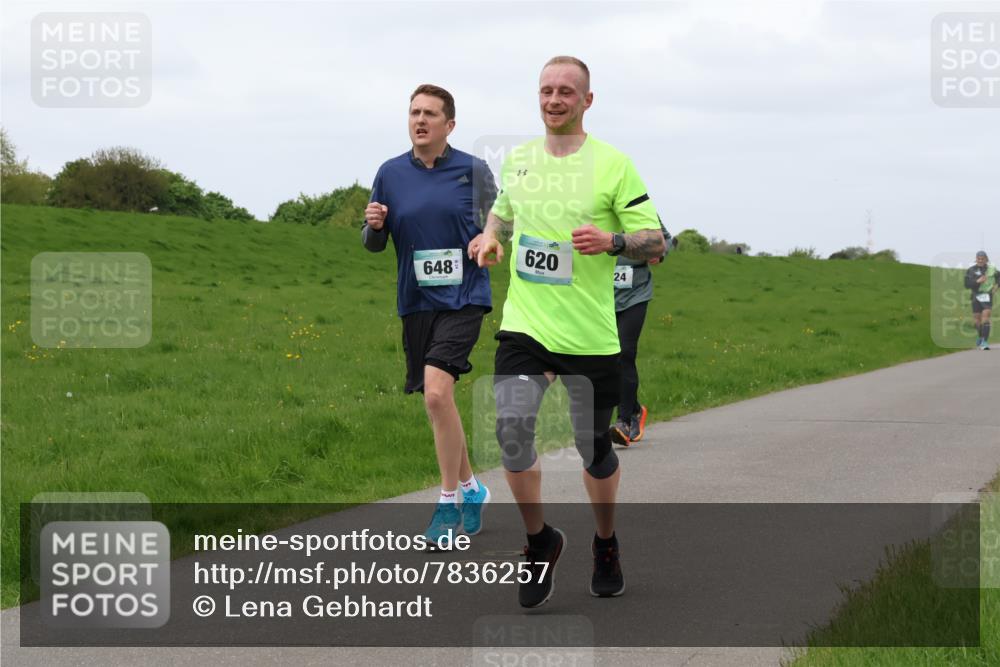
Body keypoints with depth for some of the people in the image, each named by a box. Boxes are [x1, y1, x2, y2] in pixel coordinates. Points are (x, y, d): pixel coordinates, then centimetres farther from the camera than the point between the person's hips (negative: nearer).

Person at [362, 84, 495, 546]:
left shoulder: (473, 170, -2)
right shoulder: (390, 173, 6)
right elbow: (374, 245, 12)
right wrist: (373, 226, -10)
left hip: (463, 297, -4)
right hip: (416, 301, 4)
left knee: (437, 392, -20)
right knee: (438, 404, 10)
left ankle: (448, 504, -10)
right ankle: (472, 489, 30)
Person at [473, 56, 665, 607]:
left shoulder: (613, 164, -5)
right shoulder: (516, 160, 8)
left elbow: (654, 241, -3)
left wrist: (613, 241, -23)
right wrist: (490, 237, 5)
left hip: (590, 333, -2)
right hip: (524, 327, 2)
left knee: (594, 448, 8)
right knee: (511, 427, -18)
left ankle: (606, 544, 35)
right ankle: (540, 540, 3)